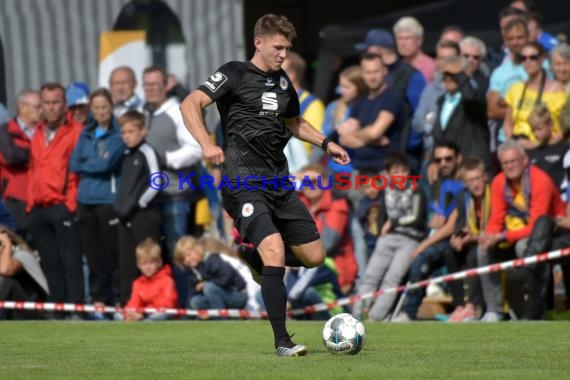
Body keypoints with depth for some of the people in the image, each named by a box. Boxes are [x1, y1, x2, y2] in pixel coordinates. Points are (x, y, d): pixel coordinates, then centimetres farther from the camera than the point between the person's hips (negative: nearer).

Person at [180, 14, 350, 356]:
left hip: (279, 183, 7)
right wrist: (207, 144, -29)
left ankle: (256, 259, 34)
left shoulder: (282, 81, 17)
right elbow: (190, 104, -15)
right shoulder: (236, 74, -4)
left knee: (314, 256, 5)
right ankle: (282, 341, -19)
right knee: (274, 248, -24)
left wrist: (326, 143, 23)